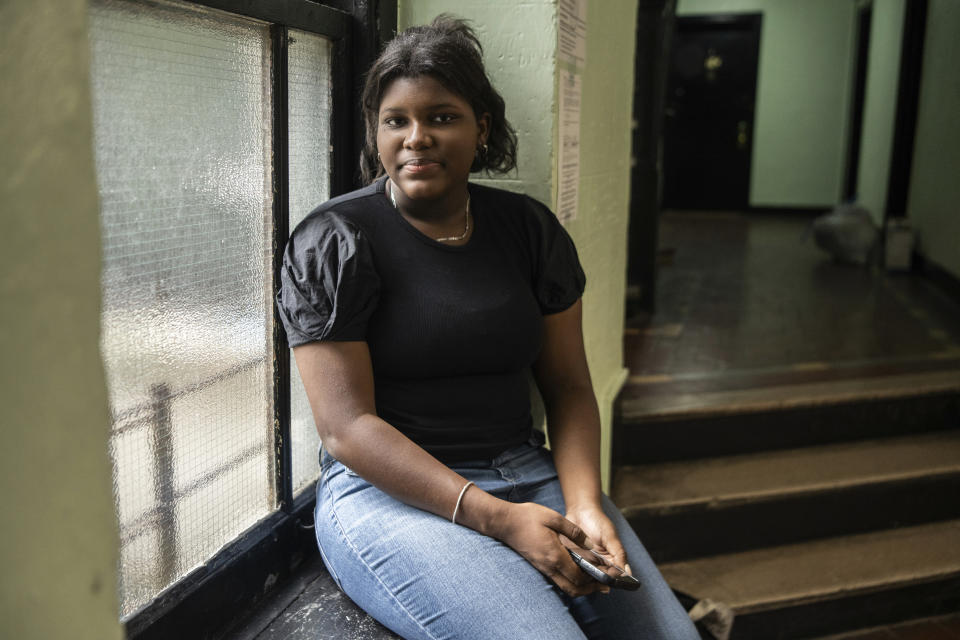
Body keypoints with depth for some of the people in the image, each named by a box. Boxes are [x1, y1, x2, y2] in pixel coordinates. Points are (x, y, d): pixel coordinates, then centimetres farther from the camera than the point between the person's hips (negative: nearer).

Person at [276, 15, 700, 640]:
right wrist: (496, 519, -20)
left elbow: (569, 386, 9)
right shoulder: (334, 242, -6)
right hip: (389, 490, -4)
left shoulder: (530, 228, 8)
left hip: (528, 473, 5)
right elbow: (347, 426, -12)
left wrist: (585, 505, -9)